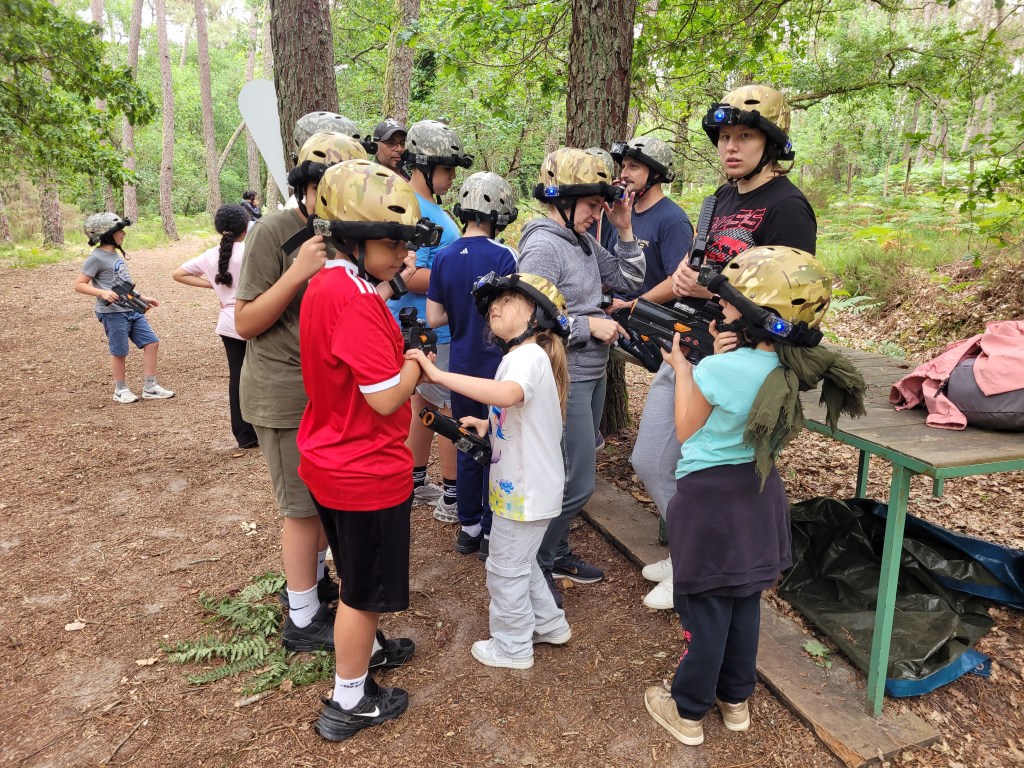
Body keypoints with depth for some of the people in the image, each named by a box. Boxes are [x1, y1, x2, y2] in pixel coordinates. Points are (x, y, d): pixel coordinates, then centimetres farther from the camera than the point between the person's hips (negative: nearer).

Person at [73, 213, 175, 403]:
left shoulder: (117, 254, 14)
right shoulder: (97, 258, -11)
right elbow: (78, 284, -12)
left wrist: (143, 298, 21)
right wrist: (103, 293, -25)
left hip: (132, 310, 8)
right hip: (113, 313, -8)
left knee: (151, 343, 5)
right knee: (119, 352, 3)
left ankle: (150, 388, 13)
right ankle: (120, 391, 20)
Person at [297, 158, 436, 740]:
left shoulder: (327, 284, 3)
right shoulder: (355, 301, -26)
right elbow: (386, 398, -26)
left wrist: (384, 283, 7)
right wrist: (418, 363, -9)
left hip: (330, 458, 9)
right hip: (368, 472, -9)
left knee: (358, 573, 28)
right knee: (366, 588, 10)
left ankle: (364, 647, 51)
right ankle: (350, 703, 28)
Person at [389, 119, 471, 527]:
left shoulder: (428, 204, 13)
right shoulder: (413, 211, -19)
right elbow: (410, 277, -26)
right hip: (428, 328, -10)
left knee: (425, 401, 18)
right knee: (455, 408, -1)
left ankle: (416, 482, 33)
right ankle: (451, 499, 11)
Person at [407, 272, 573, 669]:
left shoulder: (528, 356, -23)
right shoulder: (523, 355, 11)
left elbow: (507, 394, -46)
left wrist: (438, 374, -45)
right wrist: (487, 425, 6)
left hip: (526, 490, -10)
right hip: (522, 484, 10)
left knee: (506, 569, 7)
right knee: (519, 560, 26)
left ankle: (513, 647, 26)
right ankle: (548, 624, 42)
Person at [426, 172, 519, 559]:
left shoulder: (444, 257, -1)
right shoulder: (503, 256, -15)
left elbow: (435, 317, 1)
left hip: (462, 367, 5)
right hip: (498, 368, -4)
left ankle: (468, 525, 27)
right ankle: (492, 533, 16)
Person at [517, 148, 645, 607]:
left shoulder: (584, 242, 7)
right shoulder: (543, 247, -18)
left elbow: (629, 282, 12)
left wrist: (625, 230, 2)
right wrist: (589, 325, -18)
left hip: (592, 375, 9)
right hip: (565, 379, -9)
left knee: (576, 474, 18)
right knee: (578, 482, -2)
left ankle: (556, 551, 36)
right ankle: (534, 565, 17)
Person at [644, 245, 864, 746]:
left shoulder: (718, 370, -25)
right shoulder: (791, 369, -5)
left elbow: (686, 431, -10)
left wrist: (682, 368, -2)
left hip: (709, 497, -6)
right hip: (759, 494, 7)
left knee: (703, 608, 8)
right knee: (744, 602, 21)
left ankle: (687, 712, 26)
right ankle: (736, 699, 39)